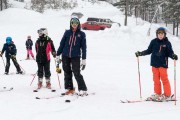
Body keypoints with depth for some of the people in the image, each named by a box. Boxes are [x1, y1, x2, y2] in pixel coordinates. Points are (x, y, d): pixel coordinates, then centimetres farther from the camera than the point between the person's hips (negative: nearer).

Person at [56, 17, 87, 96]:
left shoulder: (81, 34, 3)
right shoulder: (67, 33, 7)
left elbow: (84, 47, 3)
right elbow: (62, 44, 10)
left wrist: (84, 60, -1)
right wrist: (58, 55, 7)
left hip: (76, 57, -3)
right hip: (65, 56, 3)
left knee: (77, 73, -9)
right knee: (67, 73, 7)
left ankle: (83, 90, -1)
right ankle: (69, 88, 19)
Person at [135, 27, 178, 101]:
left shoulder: (167, 43, -3)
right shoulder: (153, 42, 3)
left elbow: (170, 53, -3)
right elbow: (149, 51, 12)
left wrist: (173, 56, -23)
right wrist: (140, 53, 6)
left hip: (163, 64, -3)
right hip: (154, 64, 3)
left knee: (164, 79, -1)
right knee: (156, 79, 8)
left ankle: (167, 95, 8)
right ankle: (157, 94, 18)